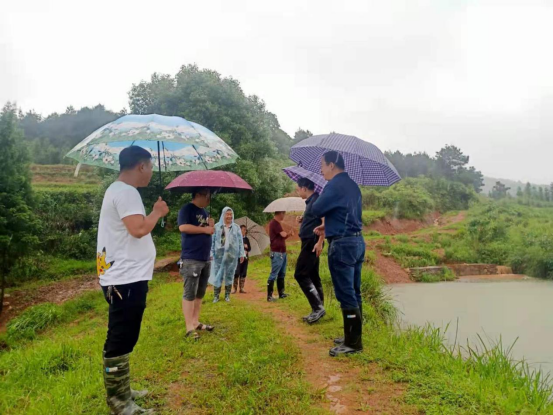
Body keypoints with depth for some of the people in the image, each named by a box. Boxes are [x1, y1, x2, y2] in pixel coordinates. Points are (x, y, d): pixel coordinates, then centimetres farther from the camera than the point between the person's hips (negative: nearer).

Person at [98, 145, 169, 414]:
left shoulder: (118, 190, 17)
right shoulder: (125, 192, -17)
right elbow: (138, 229, -27)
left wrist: (154, 214, 15)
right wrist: (158, 212, -12)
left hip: (125, 277, 11)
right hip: (126, 280, -11)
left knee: (122, 339, 19)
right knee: (120, 341, -2)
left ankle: (121, 392, 33)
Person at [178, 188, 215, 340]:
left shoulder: (204, 212, 18)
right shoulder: (187, 209, -8)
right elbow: (183, 227, -22)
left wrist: (212, 226, 2)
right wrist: (204, 229, -16)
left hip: (205, 259, 9)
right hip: (191, 260, -9)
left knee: (200, 293, 13)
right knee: (190, 293, -4)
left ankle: (196, 322, 24)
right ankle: (189, 327, 1)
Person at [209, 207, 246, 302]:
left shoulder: (236, 227, 6)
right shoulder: (217, 227, 2)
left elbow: (240, 241, 6)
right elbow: (212, 241, 2)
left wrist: (241, 254, 2)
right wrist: (211, 253, -3)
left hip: (232, 255, 1)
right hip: (219, 255, -1)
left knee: (229, 275, 7)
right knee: (218, 274, 1)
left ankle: (227, 295, 17)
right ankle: (216, 295, 10)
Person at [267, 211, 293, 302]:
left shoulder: (277, 223, 18)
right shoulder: (275, 223, -14)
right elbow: (283, 234, -20)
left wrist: (289, 234, 4)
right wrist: (287, 233, 3)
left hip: (282, 252, 10)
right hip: (277, 253, -10)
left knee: (282, 274, 14)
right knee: (274, 274, -9)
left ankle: (281, 293, 21)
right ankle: (269, 296, -6)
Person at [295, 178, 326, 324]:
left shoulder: (316, 199, -12)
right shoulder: (310, 201, 17)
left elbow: (325, 221, -21)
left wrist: (320, 242, -25)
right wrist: (303, 220, 10)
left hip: (312, 242, -10)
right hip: (309, 242, 10)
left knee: (300, 274, -10)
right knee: (312, 276, 11)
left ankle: (318, 307, -9)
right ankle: (318, 309, 15)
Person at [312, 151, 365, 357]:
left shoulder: (334, 185, -14)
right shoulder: (352, 185, 15)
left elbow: (316, 210, -11)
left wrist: (320, 199, 9)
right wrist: (327, 226, 17)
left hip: (342, 245, -10)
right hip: (357, 241, 10)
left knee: (345, 295, -3)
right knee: (353, 293, 15)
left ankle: (353, 343, 4)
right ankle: (353, 336, 25)